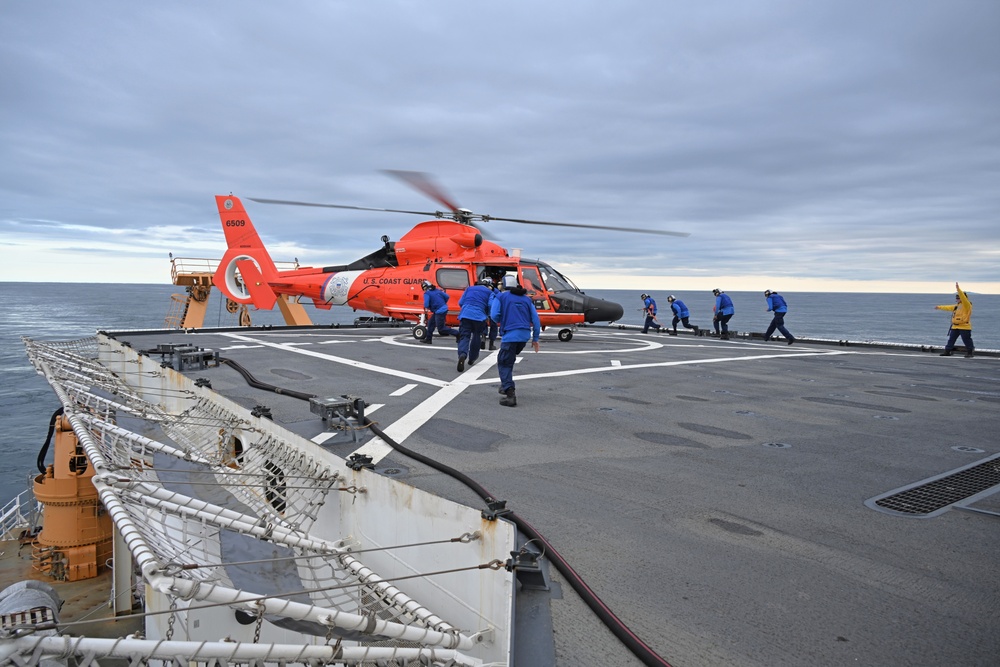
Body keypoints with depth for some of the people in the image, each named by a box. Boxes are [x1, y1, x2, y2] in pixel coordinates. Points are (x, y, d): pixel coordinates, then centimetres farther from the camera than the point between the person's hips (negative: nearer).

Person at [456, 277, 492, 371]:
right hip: (479, 317, -1)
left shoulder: (469, 288, 20)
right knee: (476, 338, 20)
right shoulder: (489, 292, 11)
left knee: (464, 336, -5)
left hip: (465, 315, 1)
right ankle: (472, 358, 30)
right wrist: (487, 314, 23)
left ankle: (462, 355, -33)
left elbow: (460, 302, 17)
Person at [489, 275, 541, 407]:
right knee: (509, 360, 26)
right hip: (525, 335, 6)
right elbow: (535, 319, 12)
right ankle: (505, 385, 31)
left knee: (504, 364, -2)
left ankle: (510, 395, -16)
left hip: (510, 335, -6)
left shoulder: (501, 297, 5)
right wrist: (535, 338, 17)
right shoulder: (526, 299, 17)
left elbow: (494, 316, -6)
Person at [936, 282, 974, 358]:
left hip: (964, 327, -9)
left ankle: (969, 353, 5)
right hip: (955, 326, 9)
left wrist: (958, 289, -34)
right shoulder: (957, 306, 18)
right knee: (951, 339, 10)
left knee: (967, 341, -3)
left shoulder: (967, 305, -9)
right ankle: (947, 351, 16)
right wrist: (940, 307, 41)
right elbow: (949, 308, 32)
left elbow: (963, 298, -26)